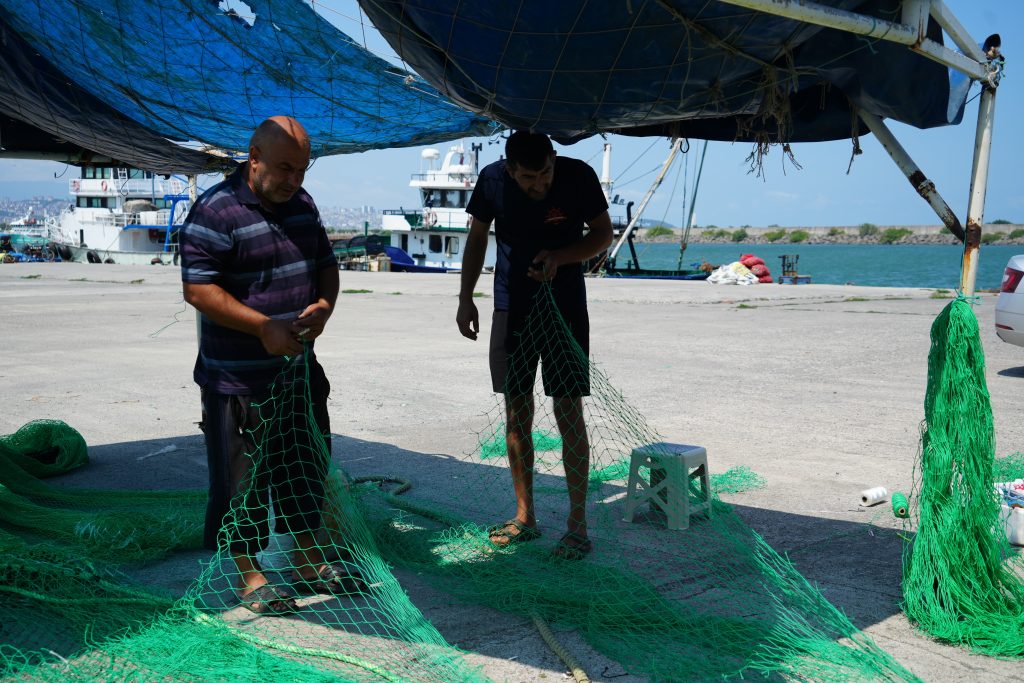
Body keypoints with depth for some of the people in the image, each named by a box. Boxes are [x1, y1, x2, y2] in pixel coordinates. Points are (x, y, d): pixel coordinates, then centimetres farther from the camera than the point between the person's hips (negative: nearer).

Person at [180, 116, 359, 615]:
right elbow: (198, 289, -20)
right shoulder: (215, 211, -15)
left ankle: (307, 559, 33)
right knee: (243, 476, 2)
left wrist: (324, 305, -5)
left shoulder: (302, 205, 9)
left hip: (299, 368, 8)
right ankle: (248, 577, 18)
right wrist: (264, 327, -24)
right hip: (238, 378, -8)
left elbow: (326, 264, 17)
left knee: (306, 464, 17)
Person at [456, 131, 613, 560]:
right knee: (516, 414, 6)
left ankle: (577, 524, 4)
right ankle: (524, 517, 18)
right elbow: (477, 238, 7)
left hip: (565, 309, -2)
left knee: (568, 413, -5)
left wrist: (559, 256, -19)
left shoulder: (578, 177, -13)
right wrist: (466, 298, 1)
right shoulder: (492, 180, -7)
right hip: (511, 310, 3)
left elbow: (604, 234, -1)